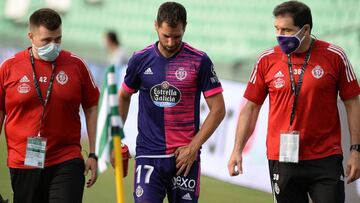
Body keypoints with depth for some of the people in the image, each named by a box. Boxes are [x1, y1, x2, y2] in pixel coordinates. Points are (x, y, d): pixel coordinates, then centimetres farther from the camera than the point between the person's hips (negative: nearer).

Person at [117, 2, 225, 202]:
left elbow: (218, 109, -2)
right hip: (148, 154, 1)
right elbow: (124, 97, 19)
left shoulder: (200, 61, -3)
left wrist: (193, 148, -7)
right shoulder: (140, 60, 3)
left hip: (185, 156, 0)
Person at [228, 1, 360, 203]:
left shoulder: (334, 56, -2)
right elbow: (251, 107, 9)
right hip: (282, 160, 2)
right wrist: (238, 149, 3)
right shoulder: (267, 60, 2)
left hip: (325, 158, -1)